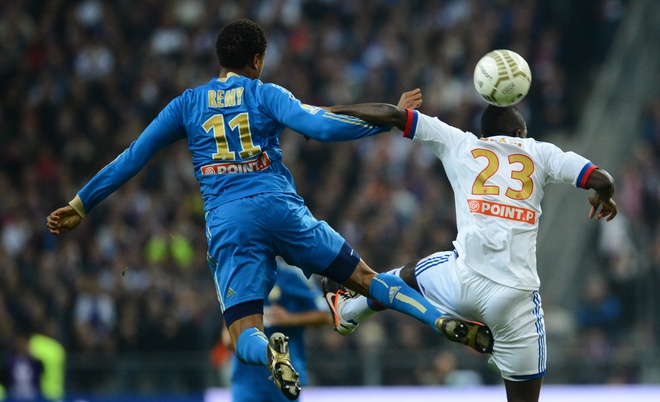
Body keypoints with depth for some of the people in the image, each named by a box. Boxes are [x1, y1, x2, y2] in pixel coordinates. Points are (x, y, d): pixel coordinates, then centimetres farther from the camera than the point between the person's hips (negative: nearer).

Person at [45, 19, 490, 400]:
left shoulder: (187, 104, 14)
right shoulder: (266, 94, 8)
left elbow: (132, 158, 14)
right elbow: (320, 126, -7)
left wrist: (80, 204, 21)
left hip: (227, 224, 1)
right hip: (281, 210, 0)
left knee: (245, 337, -1)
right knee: (363, 276, 12)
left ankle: (270, 352, -37)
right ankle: (445, 321, -3)